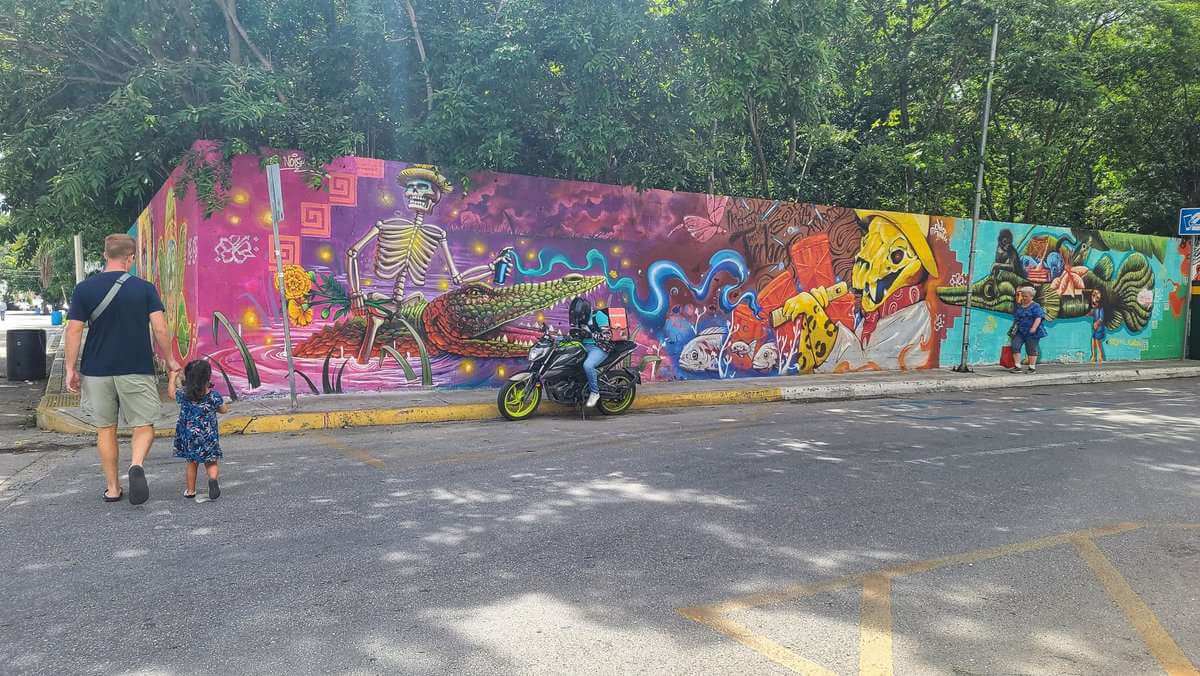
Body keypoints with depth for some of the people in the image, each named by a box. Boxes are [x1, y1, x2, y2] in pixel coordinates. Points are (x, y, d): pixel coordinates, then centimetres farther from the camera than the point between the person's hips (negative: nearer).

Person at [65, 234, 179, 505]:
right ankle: (137, 465, -21)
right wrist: (170, 361, 5)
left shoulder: (84, 289, 0)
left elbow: (74, 331, -2)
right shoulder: (145, 288, -3)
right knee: (144, 425, 7)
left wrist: (71, 369, 5)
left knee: (105, 429, 14)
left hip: (97, 371, 2)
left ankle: (112, 488, 18)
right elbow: (160, 329, -8)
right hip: (137, 370, -2)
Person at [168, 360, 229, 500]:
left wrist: (173, 375, 24)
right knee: (211, 463, 7)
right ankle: (213, 478, -23)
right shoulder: (214, 396, -12)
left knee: (192, 463, 19)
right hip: (208, 437, -2)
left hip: (189, 437, 2)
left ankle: (190, 490, 26)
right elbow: (224, 409, 4)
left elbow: (171, 392, 13)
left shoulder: (184, 395, -9)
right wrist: (225, 406, 25)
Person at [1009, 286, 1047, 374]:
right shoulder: (1018, 306, 13)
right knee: (1015, 346, -9)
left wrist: (1034, 328, -25)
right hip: (1020, 331, 5)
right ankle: (1017, 367, -4)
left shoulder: (1035, 306, -5)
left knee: (1031, 349, 0)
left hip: (1031, 333, -5)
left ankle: (1032, 368, 10)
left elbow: (1038, 318, -14)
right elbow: (1015, 318, 22)